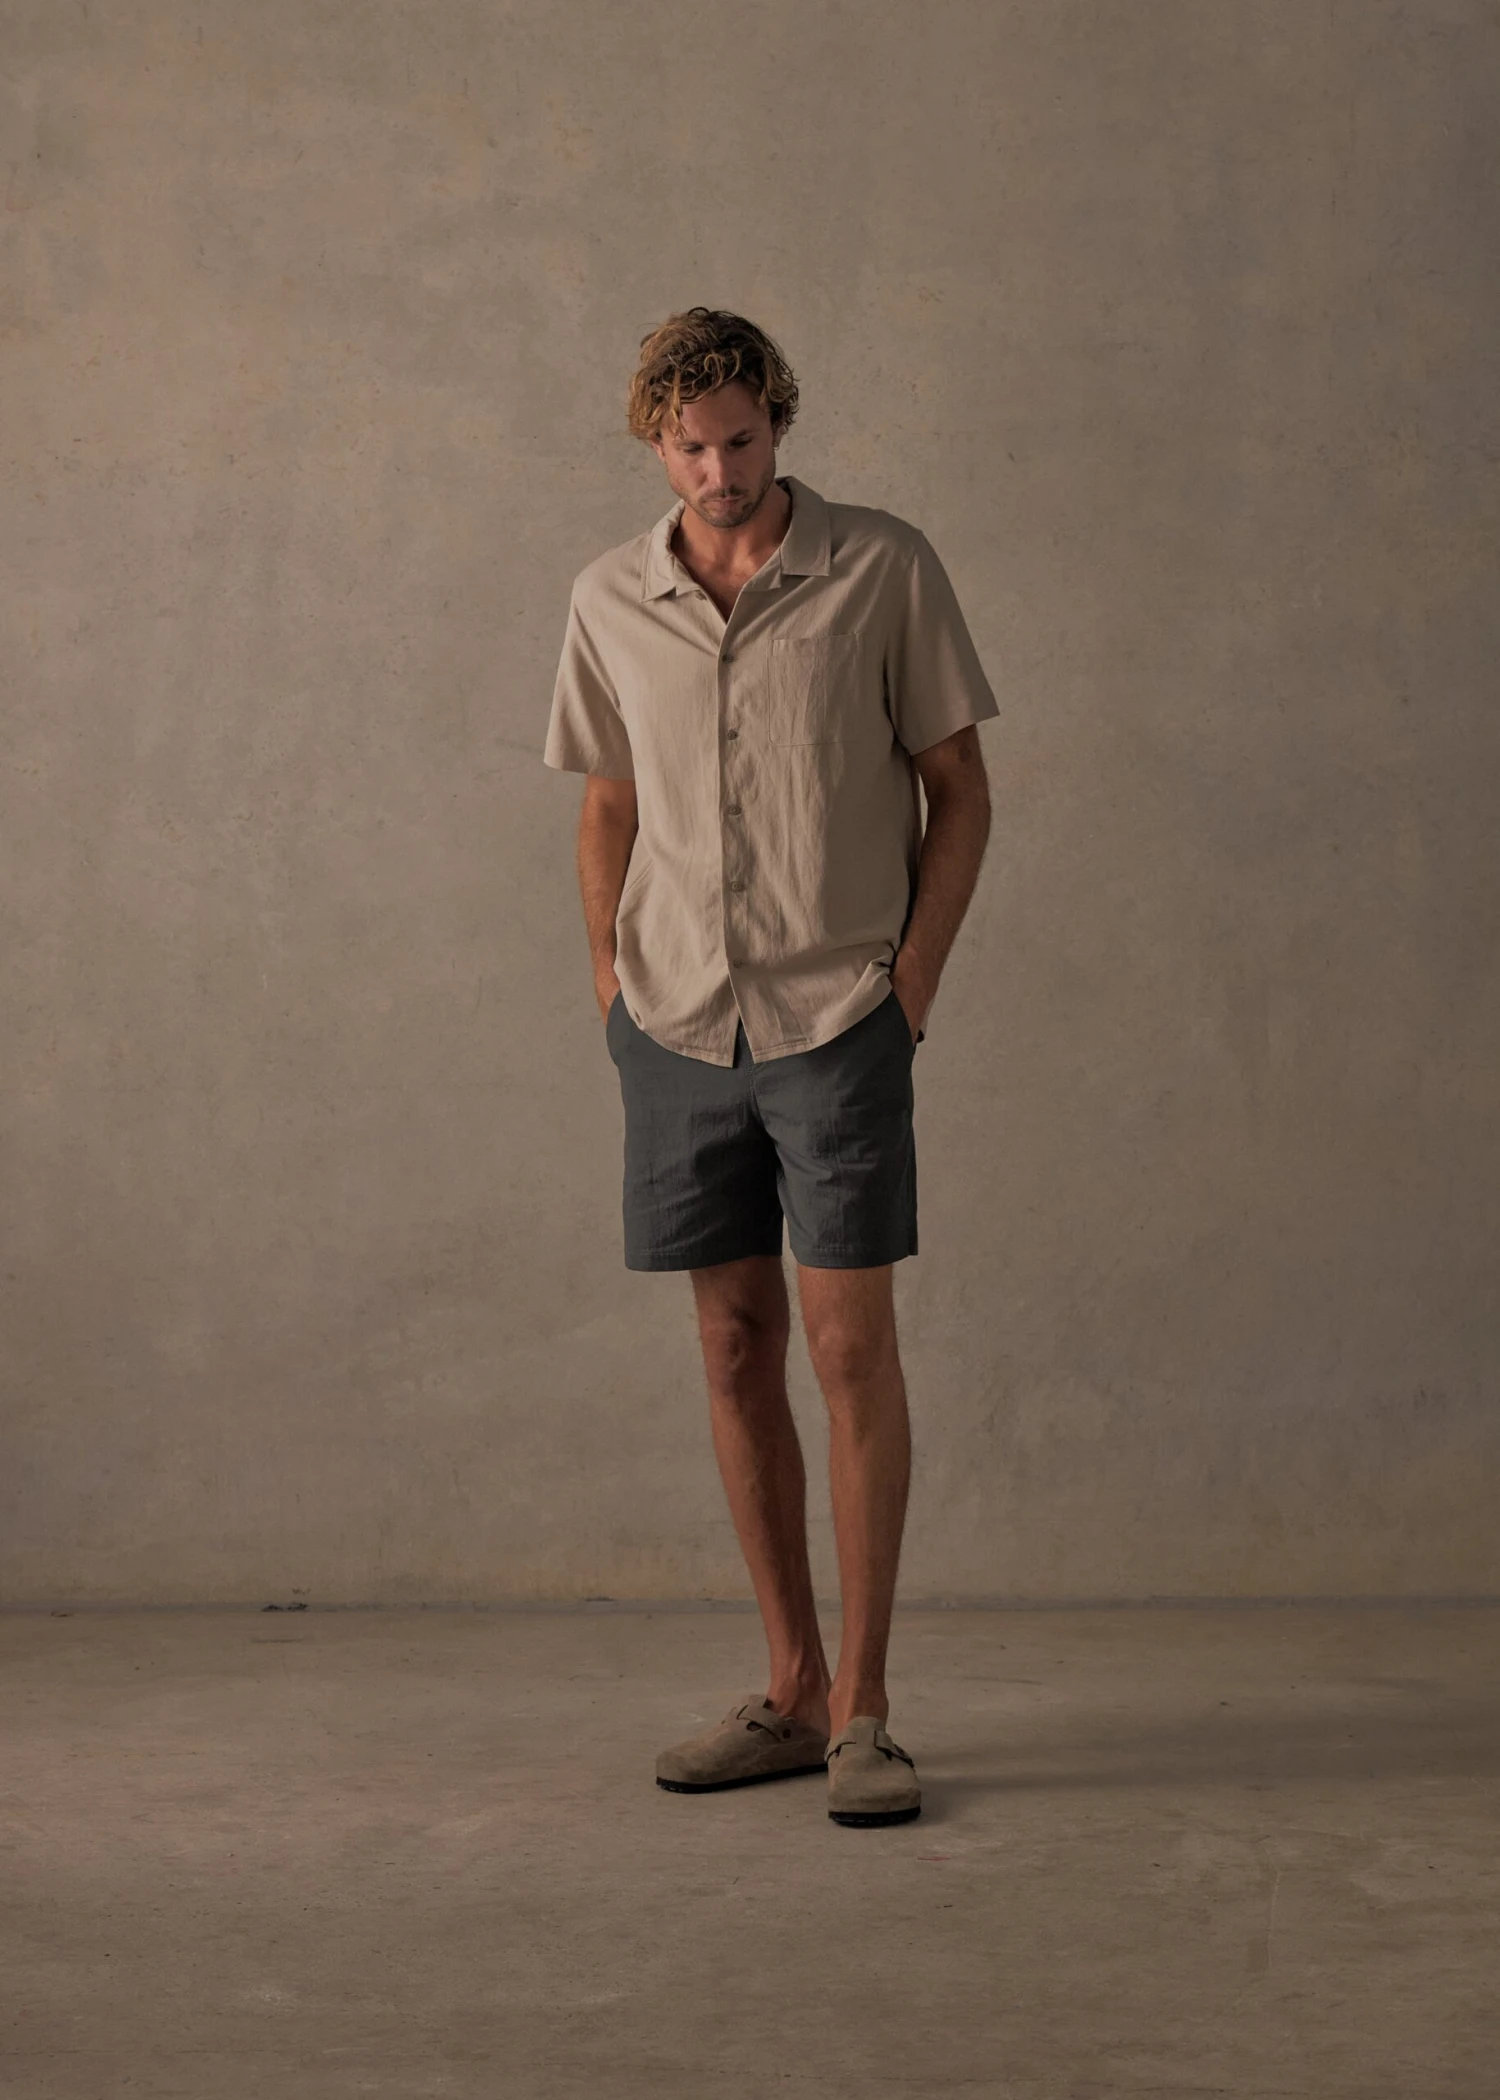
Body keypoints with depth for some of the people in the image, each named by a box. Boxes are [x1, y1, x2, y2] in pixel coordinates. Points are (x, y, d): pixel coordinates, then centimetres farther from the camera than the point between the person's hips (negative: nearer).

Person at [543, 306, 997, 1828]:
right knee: (737, 1345, 7)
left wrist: (913, 979, -6)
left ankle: (862, 1708, 2)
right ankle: (792, 1691, 17)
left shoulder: (884, 568, -4)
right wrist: (611, 973, 8)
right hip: (678, 1020, 4)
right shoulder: (609, 601, 6)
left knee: (850, 1340, -7)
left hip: (837, 1016, -3)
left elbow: (959, 788, 1)